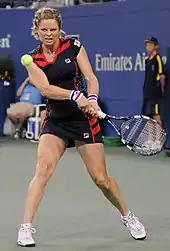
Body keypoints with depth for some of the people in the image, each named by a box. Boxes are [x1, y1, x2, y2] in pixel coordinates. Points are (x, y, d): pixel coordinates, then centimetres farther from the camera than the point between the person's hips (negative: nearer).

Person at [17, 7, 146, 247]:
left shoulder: (73, 46, -2)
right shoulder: (33, 59, -1)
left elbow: (91, 78, -5)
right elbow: (45, 88, -16)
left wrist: (92, 99, -26)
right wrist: (74, 96, -32)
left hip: (83, 119, -1)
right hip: (55, 122, 1)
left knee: (101, 178, 2)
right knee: (43, 168, -21)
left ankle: (128, 217, 26)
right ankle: (26, 228, -17)